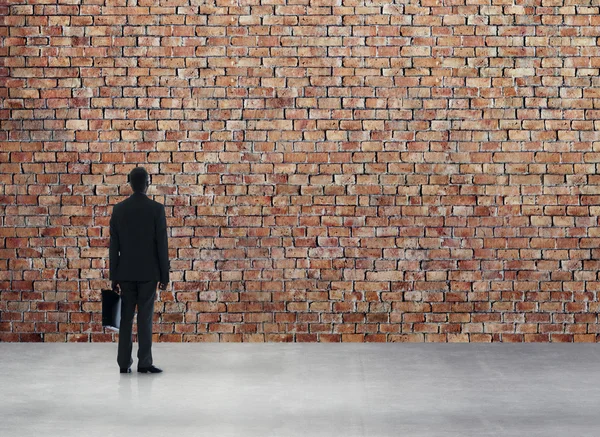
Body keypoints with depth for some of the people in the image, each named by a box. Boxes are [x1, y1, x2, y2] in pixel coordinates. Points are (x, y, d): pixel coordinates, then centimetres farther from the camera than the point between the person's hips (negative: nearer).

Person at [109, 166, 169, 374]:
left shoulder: (118, 209, 2)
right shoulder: (156, 208, -7)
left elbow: (114, 245, 3)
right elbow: (162, 244, -8)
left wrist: (114, 276, 8)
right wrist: (165, 275, -1)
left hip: (126, 272, 3)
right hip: (148, 272, -3)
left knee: (126, 317, 6)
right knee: (145, 318, -1)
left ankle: (124, 363, 6)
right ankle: (144, 362, -1)